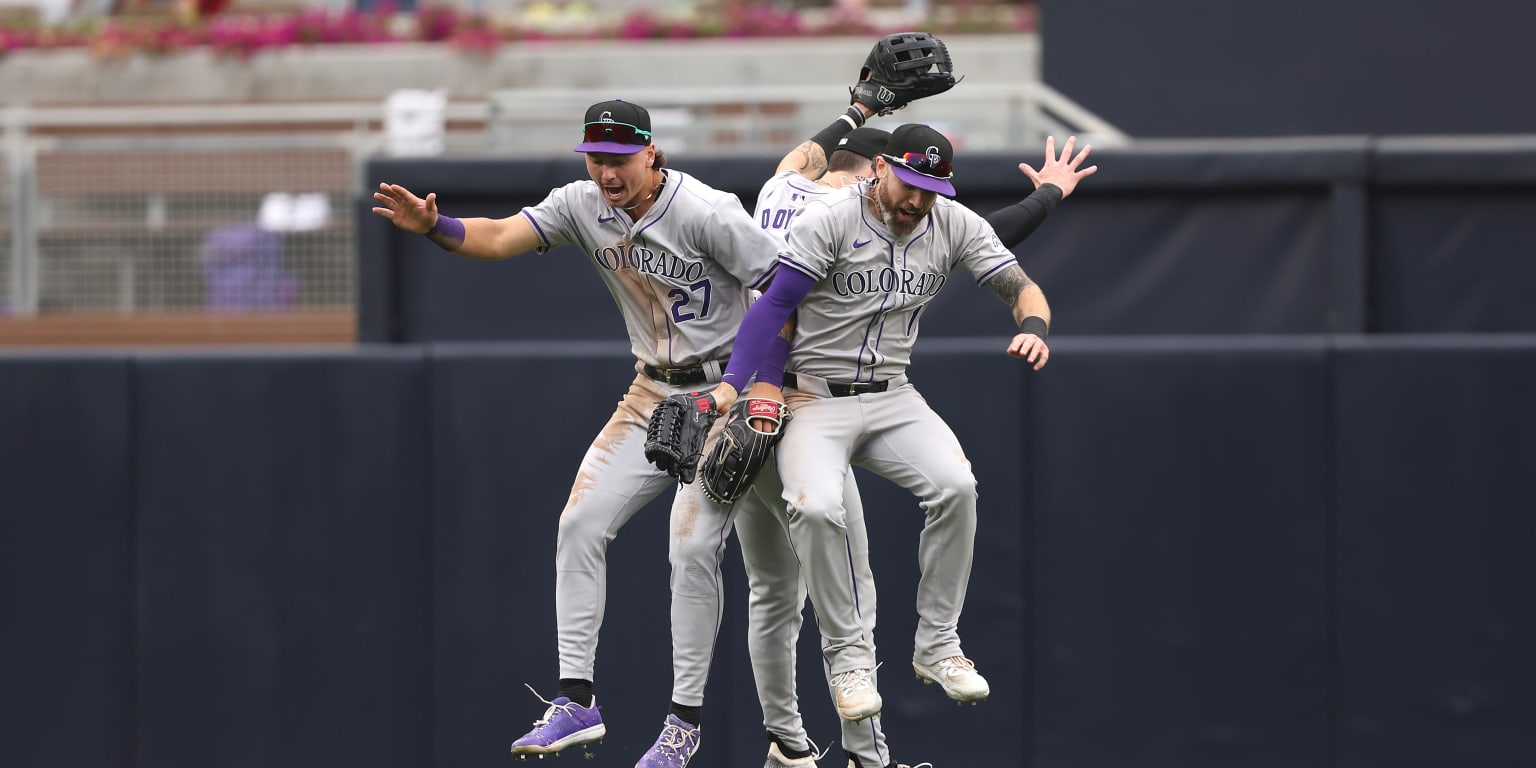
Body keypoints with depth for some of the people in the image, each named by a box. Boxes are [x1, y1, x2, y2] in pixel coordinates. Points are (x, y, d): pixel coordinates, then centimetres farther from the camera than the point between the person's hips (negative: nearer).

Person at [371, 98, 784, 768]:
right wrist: (432, 226, -32)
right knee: (581, 523, -5)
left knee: (692, 548, -14)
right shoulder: (584, 205, -4)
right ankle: (576, 699, -3)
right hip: (651, 392, 6)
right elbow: (500, 237, -13)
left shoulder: (707, 214, -21)